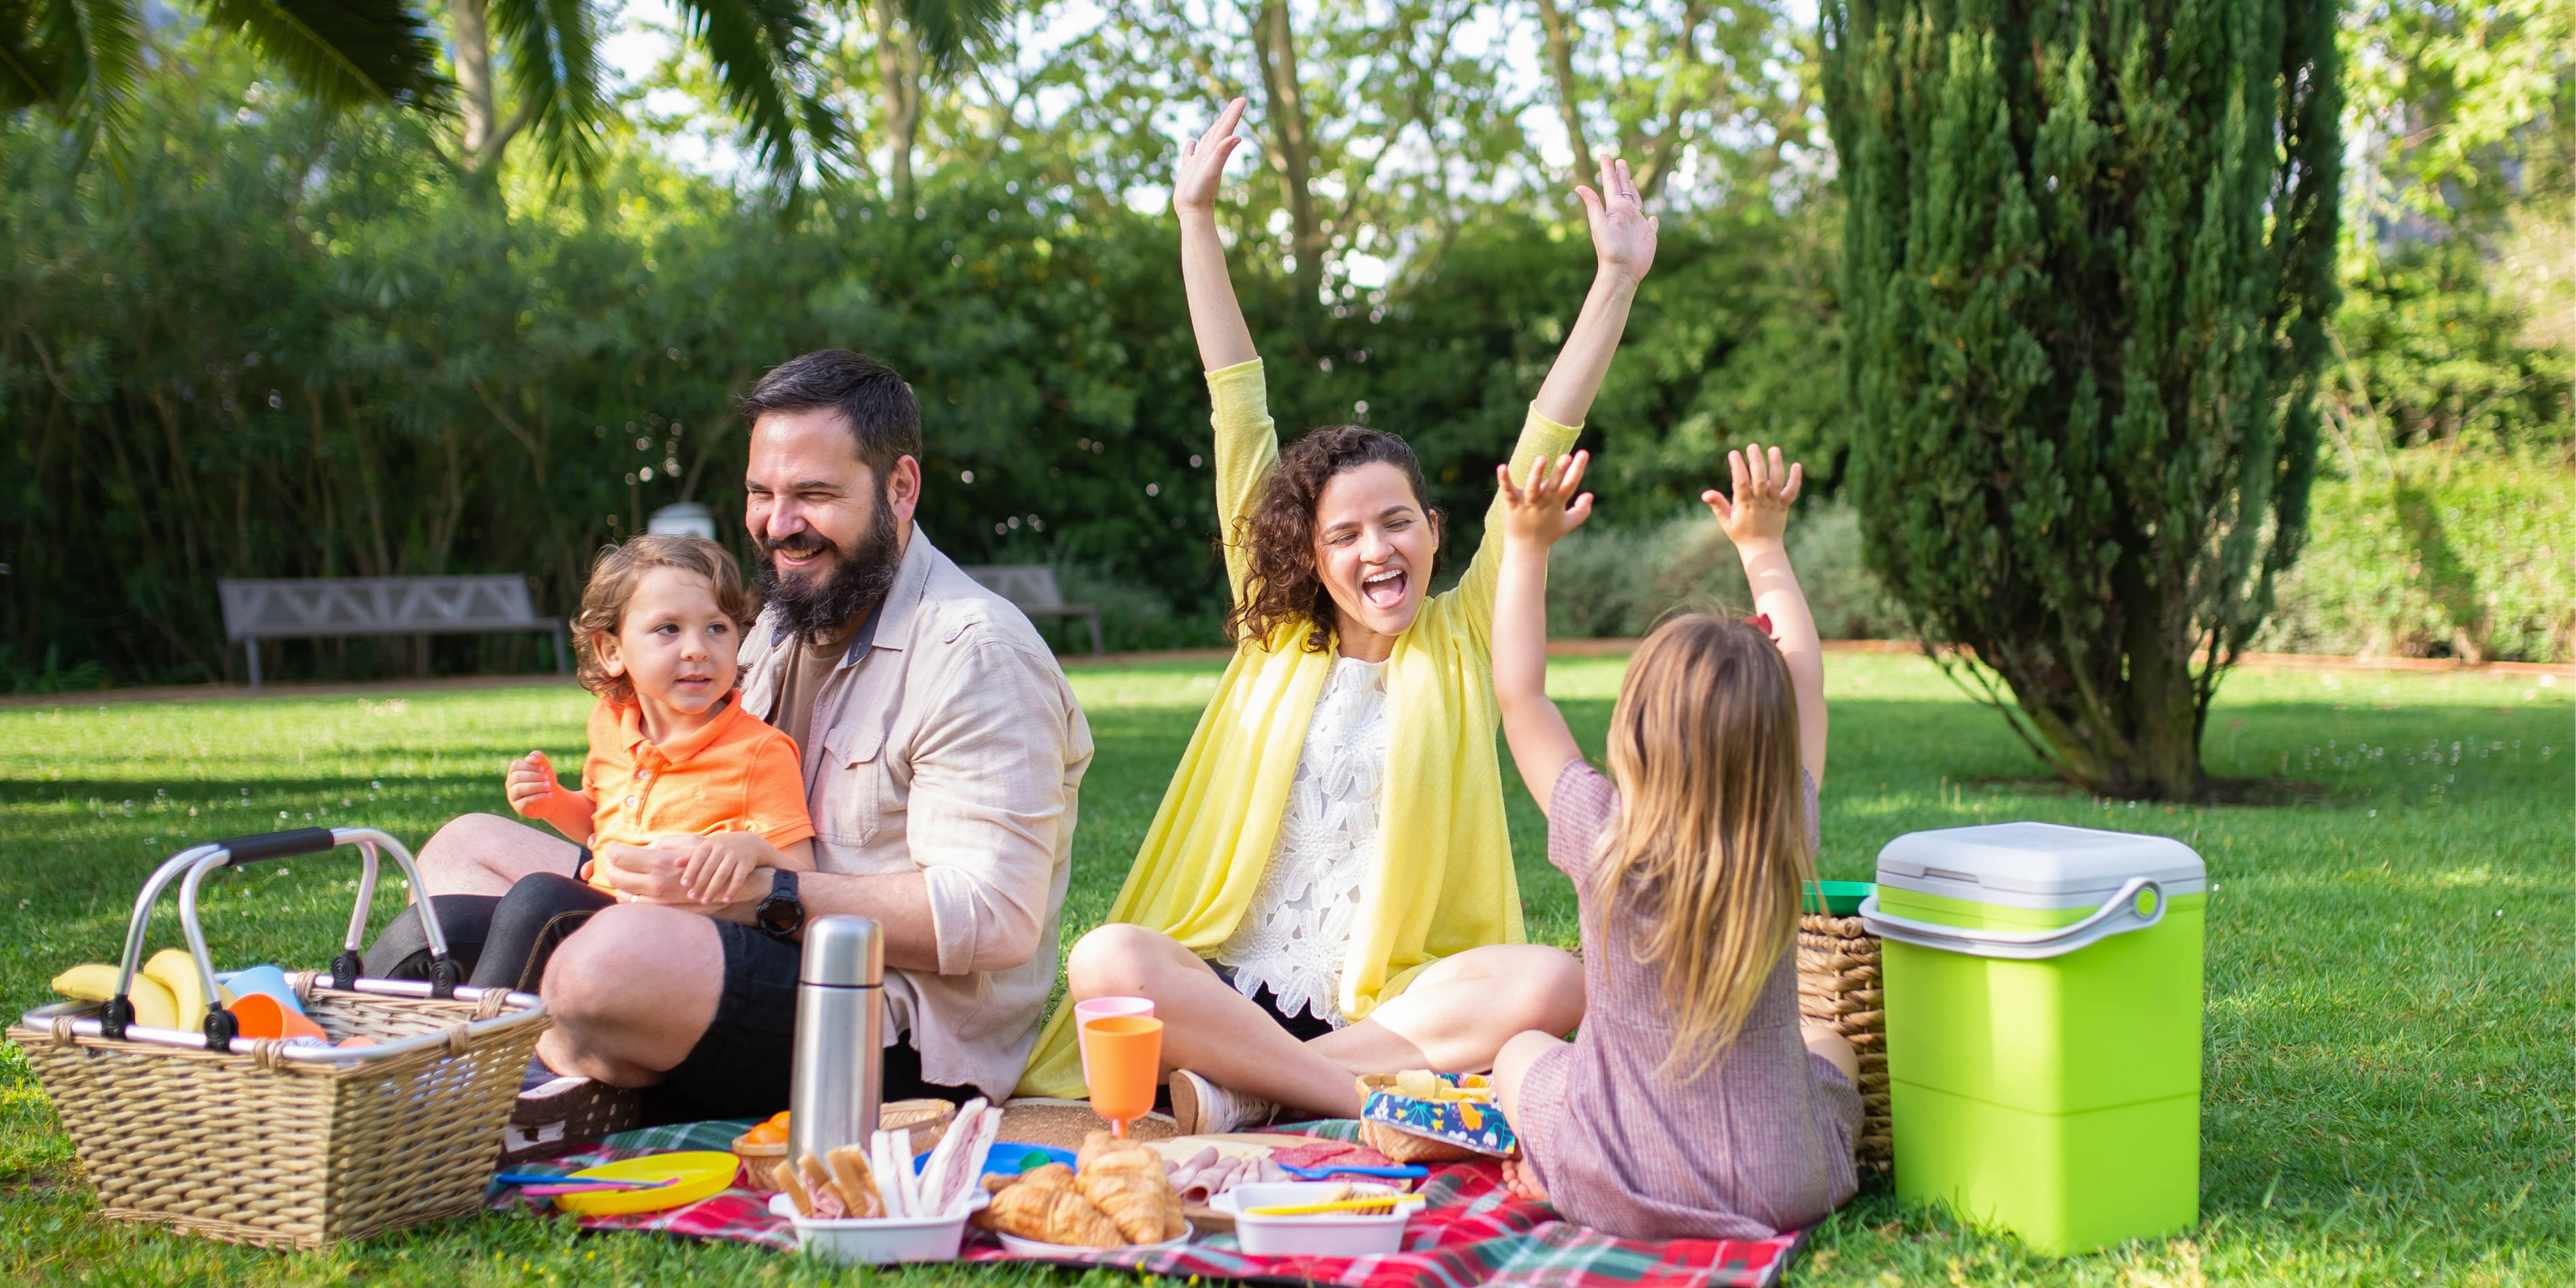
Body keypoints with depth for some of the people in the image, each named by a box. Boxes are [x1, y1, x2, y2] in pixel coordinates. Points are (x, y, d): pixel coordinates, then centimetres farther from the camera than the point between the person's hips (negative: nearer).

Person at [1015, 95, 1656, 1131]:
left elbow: (1543, 451, 6)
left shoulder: (1462, 640, 11)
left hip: (1397, 1000, 0)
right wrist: (1197, 219, 16)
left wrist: (1617, 281, 2)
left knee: (1554, 982, -31)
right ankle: (1380, 1101, -28)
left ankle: (1248, 1089, -27)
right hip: (1232, 990, 0)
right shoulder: (1277, 639, 13)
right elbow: (1240, 415, 12)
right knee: (1106, 960, -30)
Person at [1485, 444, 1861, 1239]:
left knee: (1521, 1050, 27)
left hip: (1621, 1190, -2)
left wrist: (1528, 546, 1)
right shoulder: (1786, 847, -13)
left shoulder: (1605, 843, -19)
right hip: (1779, 1193, 2)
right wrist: (1764, 548, 15)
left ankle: (1557, 1176, 10)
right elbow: (1805, 677, 4)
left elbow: (1518, 694, -5)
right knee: (1830, 1047, 33)